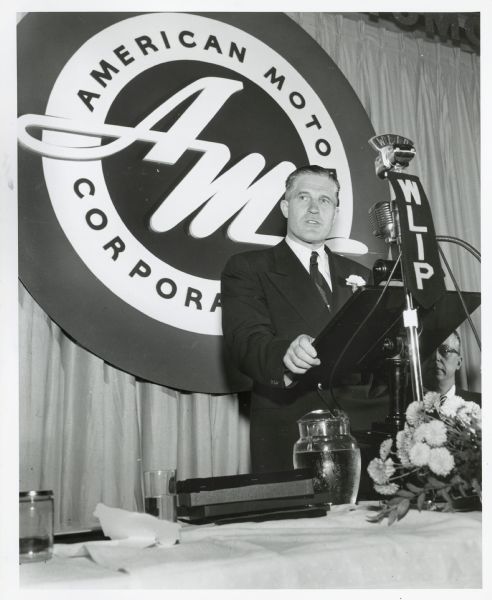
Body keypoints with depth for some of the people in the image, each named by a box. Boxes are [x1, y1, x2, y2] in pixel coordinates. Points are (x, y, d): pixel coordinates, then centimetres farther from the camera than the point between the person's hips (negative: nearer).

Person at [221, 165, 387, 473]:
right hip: (289, 435, -3)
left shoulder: (360, 276, 20)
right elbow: (246, 342, -10)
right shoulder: (246, 269, 5)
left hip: (364, 431, 4)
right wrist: (286, 353, -32)